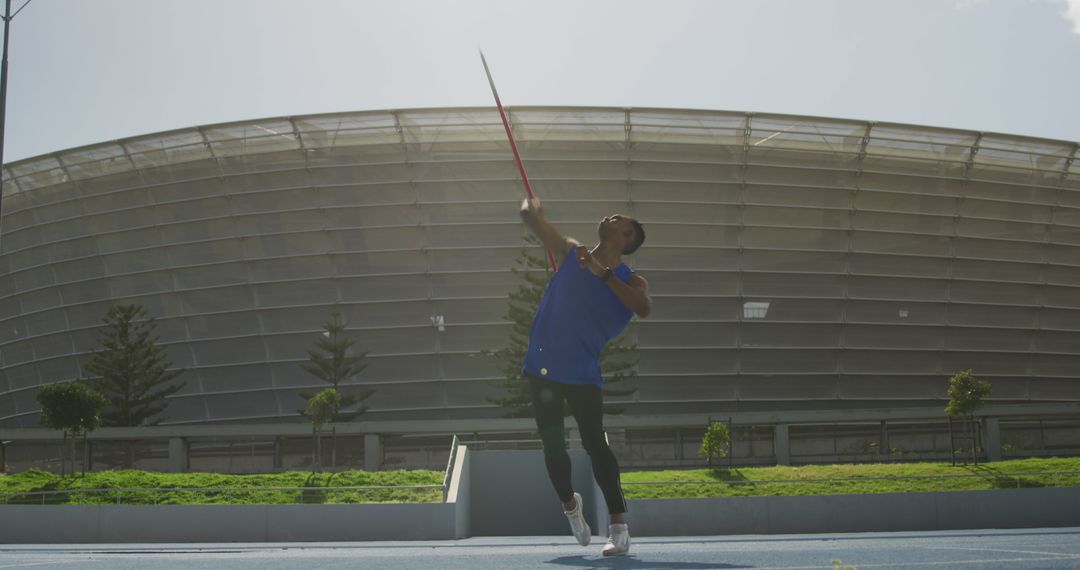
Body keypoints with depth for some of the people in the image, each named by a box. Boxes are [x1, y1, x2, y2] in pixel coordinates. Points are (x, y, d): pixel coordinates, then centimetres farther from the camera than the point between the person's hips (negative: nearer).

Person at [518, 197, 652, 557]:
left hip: (582, 372, -4)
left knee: (594, 444, -12)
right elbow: (532, 217, 10)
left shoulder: (630, 281, -1)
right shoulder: (570, 252, 10)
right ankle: (569, 505, 33)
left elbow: (643, 308, -23)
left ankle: (619, 527, -9)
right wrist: (530, 207, -5)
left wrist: (603, 274, -26)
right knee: (552, 444, 10)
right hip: (543, 366, 4)